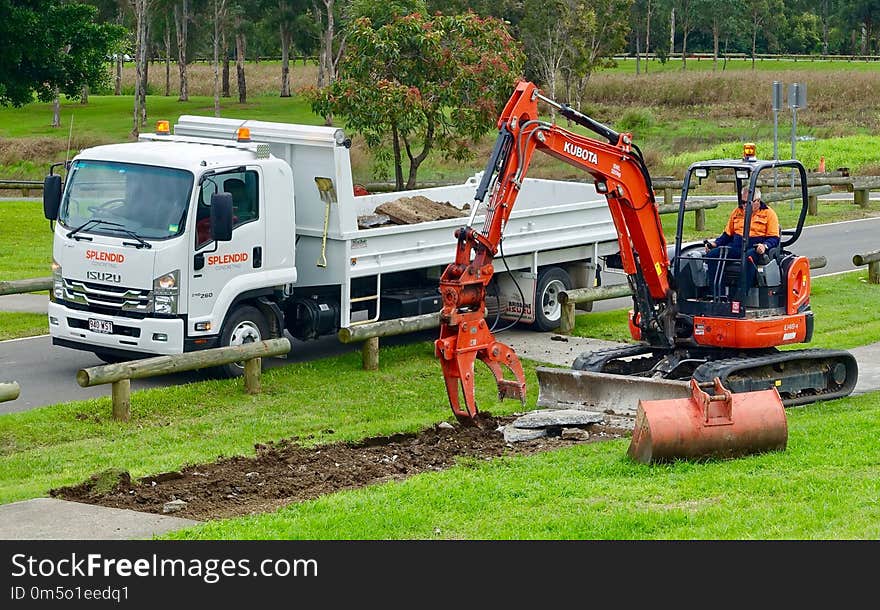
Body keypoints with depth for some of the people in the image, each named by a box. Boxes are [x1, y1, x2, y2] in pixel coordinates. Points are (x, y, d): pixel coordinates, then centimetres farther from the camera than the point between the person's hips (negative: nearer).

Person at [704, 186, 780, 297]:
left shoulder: (768, 213, 6)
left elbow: (774, 238, -1)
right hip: (736, 247, 5)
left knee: (748, 258, -41)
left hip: (755, 248, -5)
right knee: (712, 254, -21)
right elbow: (727, 234, 27)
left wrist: (765, 246, -22)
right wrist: (715, 243, 8)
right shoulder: (737, 212, 22)